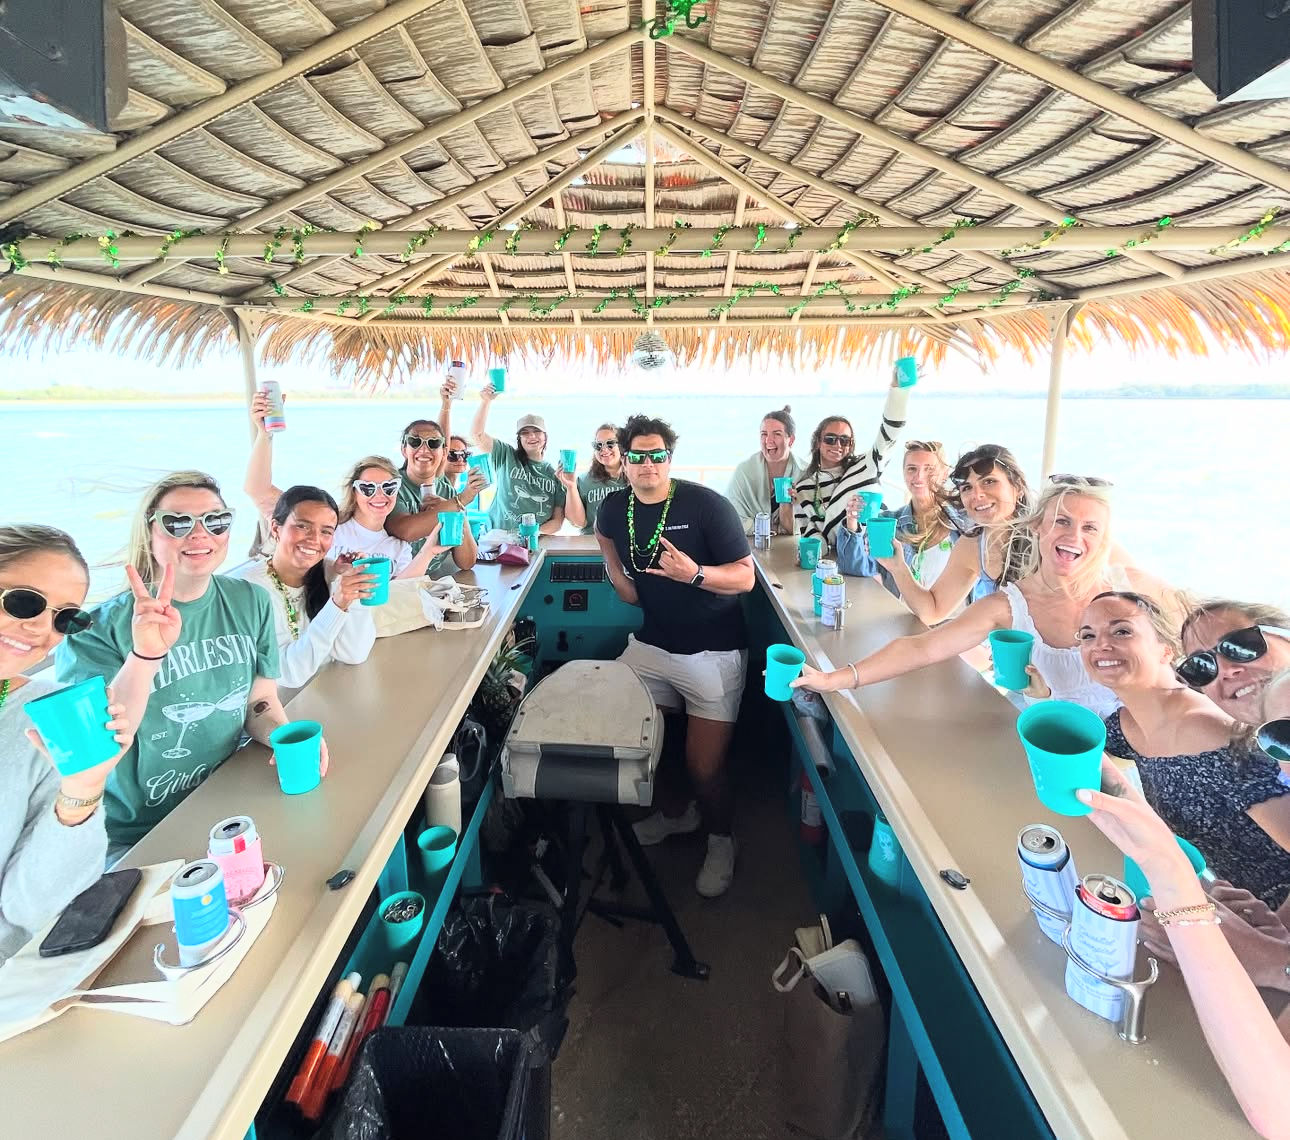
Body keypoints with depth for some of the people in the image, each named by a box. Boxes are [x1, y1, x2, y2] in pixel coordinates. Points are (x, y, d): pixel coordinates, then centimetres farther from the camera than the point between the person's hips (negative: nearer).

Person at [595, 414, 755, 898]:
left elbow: (745, 577, -16)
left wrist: (696, 574, -33)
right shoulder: (614, 508, 0)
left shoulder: (706, 505, -17)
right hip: (651, 643, 6)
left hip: (713, 653, -5)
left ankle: (721, 839, 27)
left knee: (704, 766, -6)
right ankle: (676, 812, 41)